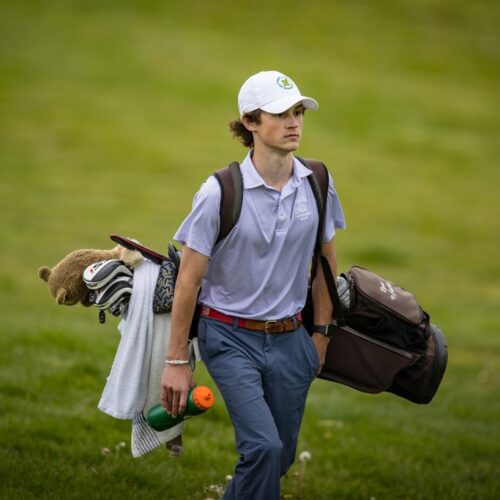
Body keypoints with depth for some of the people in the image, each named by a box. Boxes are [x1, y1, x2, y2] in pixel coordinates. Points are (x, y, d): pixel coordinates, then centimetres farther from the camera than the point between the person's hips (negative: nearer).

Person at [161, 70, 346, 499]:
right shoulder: (220, 192, -15)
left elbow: (326, 261, 13)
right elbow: (189, 279, -10)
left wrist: (321, 334, 16)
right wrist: (176, 362, -8)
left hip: (288, 340, 5)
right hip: (231, 338, -5)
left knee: (280, 458, 8)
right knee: (264, 446, -21)